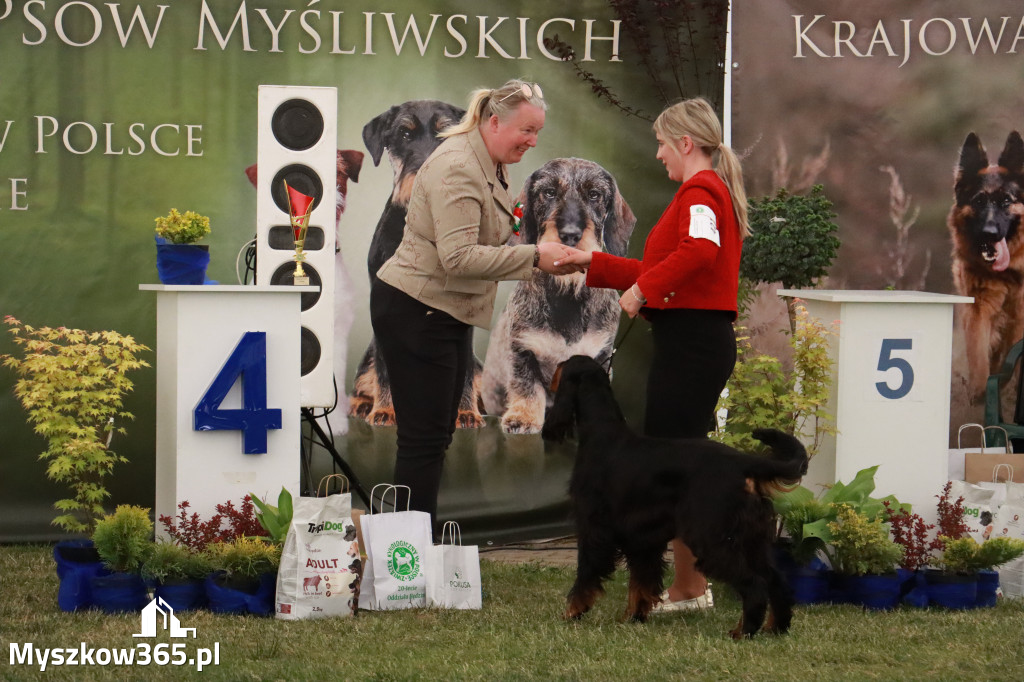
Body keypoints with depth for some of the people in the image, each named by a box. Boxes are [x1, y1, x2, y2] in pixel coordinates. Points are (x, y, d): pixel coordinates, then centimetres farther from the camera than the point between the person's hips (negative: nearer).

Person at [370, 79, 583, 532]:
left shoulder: (491, 167, 12)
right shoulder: (457, 168, -20)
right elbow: (459, 257, -28)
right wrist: (534, 258, -27)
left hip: (449, 314, 10)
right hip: (414, 312, -10)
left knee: (437, 435, 11)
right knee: (423, 438, -9)